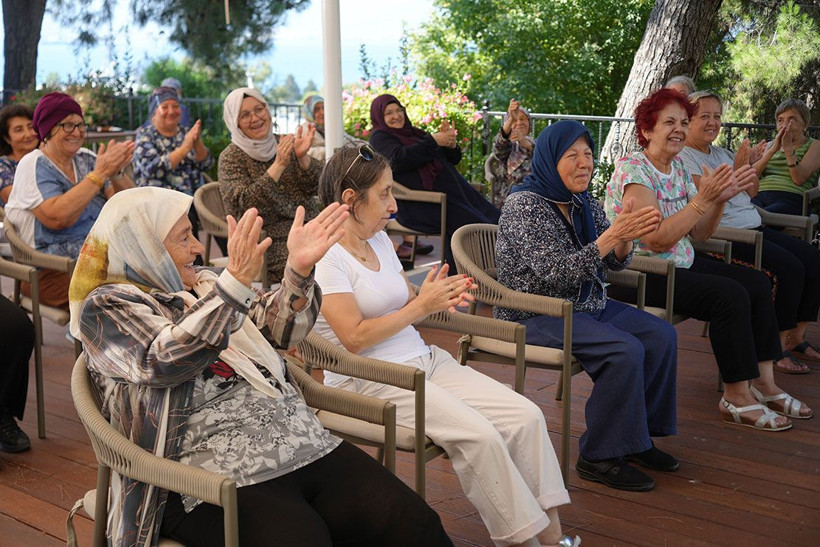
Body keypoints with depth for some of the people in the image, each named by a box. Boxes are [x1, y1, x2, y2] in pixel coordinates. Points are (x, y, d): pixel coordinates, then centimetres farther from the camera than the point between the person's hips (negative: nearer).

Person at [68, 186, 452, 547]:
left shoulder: (202, 284, 20)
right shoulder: (107, 308, 0)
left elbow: (276, 328, 16)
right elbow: (166, 360, -18)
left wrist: (300, 268, -1)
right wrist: (236, 279, -26)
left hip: (304, 444, 6)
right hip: (217, 477, -6)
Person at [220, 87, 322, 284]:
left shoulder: (285, 144, 12)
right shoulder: (231, 157, 0)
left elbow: (316, 187, 4)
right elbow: (243, 206, -16)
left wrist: (302, 157, -15)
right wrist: (279, 165, -21)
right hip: (270, 243, -5)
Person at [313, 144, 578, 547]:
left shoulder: (380, 240, 14)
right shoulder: (326, 255, -11)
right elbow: (355, 338, -17)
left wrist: (434, 298, -5)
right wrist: (421, 306, -14)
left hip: (424, 360, 8)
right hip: (369, 379, -8)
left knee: (525, 416, -10)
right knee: (480, 436, -27)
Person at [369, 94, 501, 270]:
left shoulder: (414, 132, 27)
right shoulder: (379, 138, 8)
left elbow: (454, 159, 26)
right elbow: (399, 159, -15)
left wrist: (450, 143, 3)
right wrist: (434, 141, -12)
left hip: (450, 188, 8)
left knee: (494, 218, -14)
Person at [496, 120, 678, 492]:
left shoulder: (585, 204, 7)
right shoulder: (524, 205, -17)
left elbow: (615, 263, 6)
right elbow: (553, 273, -26)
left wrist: (627, 236, -17)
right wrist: (611, 235, -31)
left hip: (587, 305, 8)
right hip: (535, 316, -8)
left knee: (661, 336, -5)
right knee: (625, 350, -25)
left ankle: (637, 436, 8)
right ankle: (600, 457, -13)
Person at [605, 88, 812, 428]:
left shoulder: (677, 167, 10)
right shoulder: (633, 170, -17)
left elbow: (699, 233, 9)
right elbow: (657, 240, -25)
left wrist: (721, 199, -8)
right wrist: (703, 198, -28)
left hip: (680, 264, 9)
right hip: (640, 275, -9)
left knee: (757, 282, 0)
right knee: (731, 295, -23)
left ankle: (763, 383, 5)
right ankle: (737, 398, -12)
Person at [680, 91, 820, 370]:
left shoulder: (722, 153, 20)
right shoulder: (683, 157, -7)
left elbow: (750, 194, 21)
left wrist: (752, 166, 4)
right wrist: (736, 170, -22)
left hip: (754, 228, 9)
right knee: (789, 268, -24)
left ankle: (796, 337, 8)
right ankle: (777, 347, -14)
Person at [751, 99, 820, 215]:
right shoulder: (771, 145, 27)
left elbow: (799, 179, -5)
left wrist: (788, 148, -10)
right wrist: (773, 149, -3)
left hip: (790, 199, -3)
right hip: (758, 196, 4)